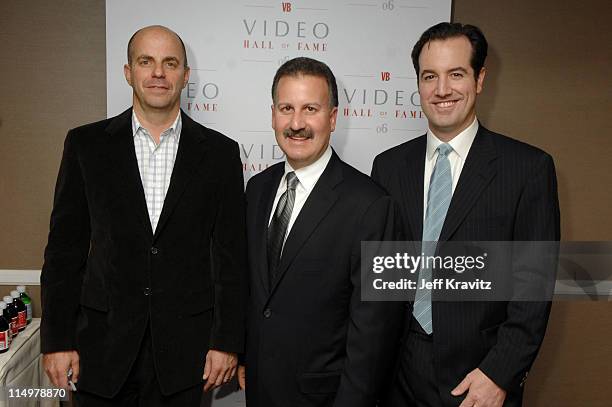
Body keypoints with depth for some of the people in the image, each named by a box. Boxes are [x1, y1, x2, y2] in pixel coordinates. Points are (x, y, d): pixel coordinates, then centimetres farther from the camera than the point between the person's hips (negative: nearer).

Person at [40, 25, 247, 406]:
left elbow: (231, 256, -1)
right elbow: (65, 247, 2)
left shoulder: (220, 152, -2)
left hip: (185, 347, 0)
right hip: (104, 345, 1)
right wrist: (57, 339, 0)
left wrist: (227, 341, -3)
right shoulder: (87, 144, 0)